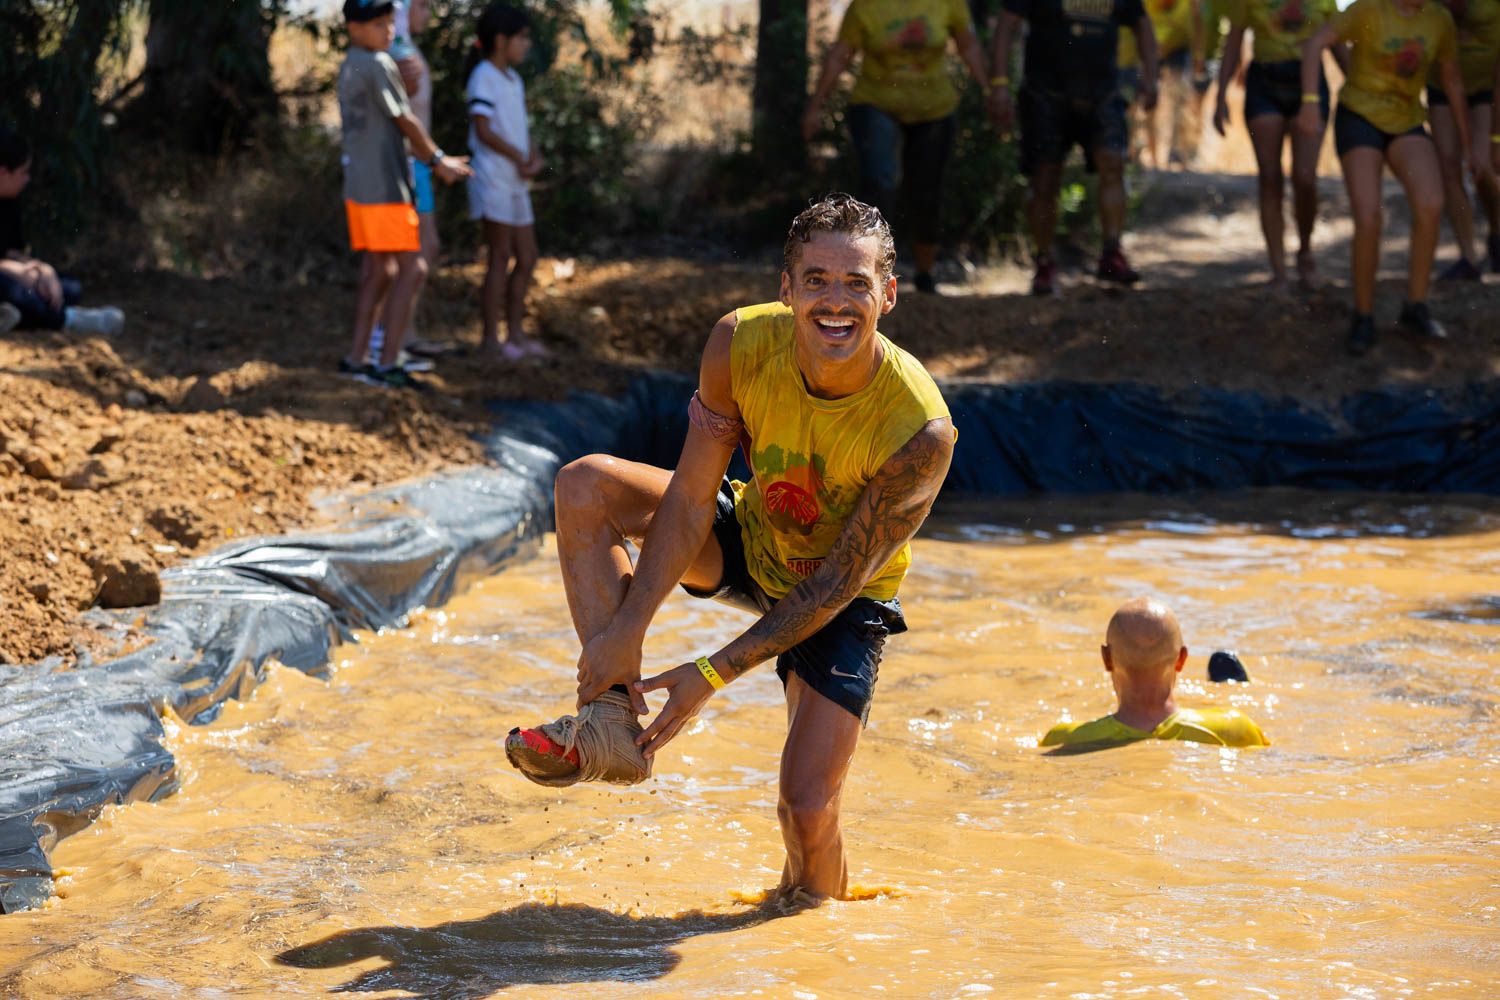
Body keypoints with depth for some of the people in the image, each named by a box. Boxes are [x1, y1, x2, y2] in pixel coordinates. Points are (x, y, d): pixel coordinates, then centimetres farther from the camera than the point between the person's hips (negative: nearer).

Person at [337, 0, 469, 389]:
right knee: (411, 268, -6)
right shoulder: (378, 65, -14)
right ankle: (387, 364, -8)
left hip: (358, 183, 9)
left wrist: (435, 159, 18)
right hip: (383, 185, -9)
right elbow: (406, 121, -9)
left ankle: (357, 358, 16)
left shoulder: (349, 67, 14)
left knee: (378, 270, 14)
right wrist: (437, 160, 6)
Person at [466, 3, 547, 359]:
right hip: (493, 178, -9)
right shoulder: (484, 77, -11)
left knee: (526, 257, 10)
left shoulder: (513, 80, 17)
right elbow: (483, 130, -18)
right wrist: (519, 158, -12)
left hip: (515, 181, 9)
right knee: (501, 256, -7)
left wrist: (535, 158, -2)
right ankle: (491, 337, -3)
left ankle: (515, 333, 17)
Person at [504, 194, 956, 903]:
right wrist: (626, 631, -24)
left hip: (842, 600, -4)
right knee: (585, 486, -18)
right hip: (750, 538, 4)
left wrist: (713, 675, -27)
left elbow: (839, 581, -27)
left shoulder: (920, 431, -34)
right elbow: (692, 499, -18)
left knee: (807, 809, -15)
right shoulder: (741, 345, -25)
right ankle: (611, 719, -17)